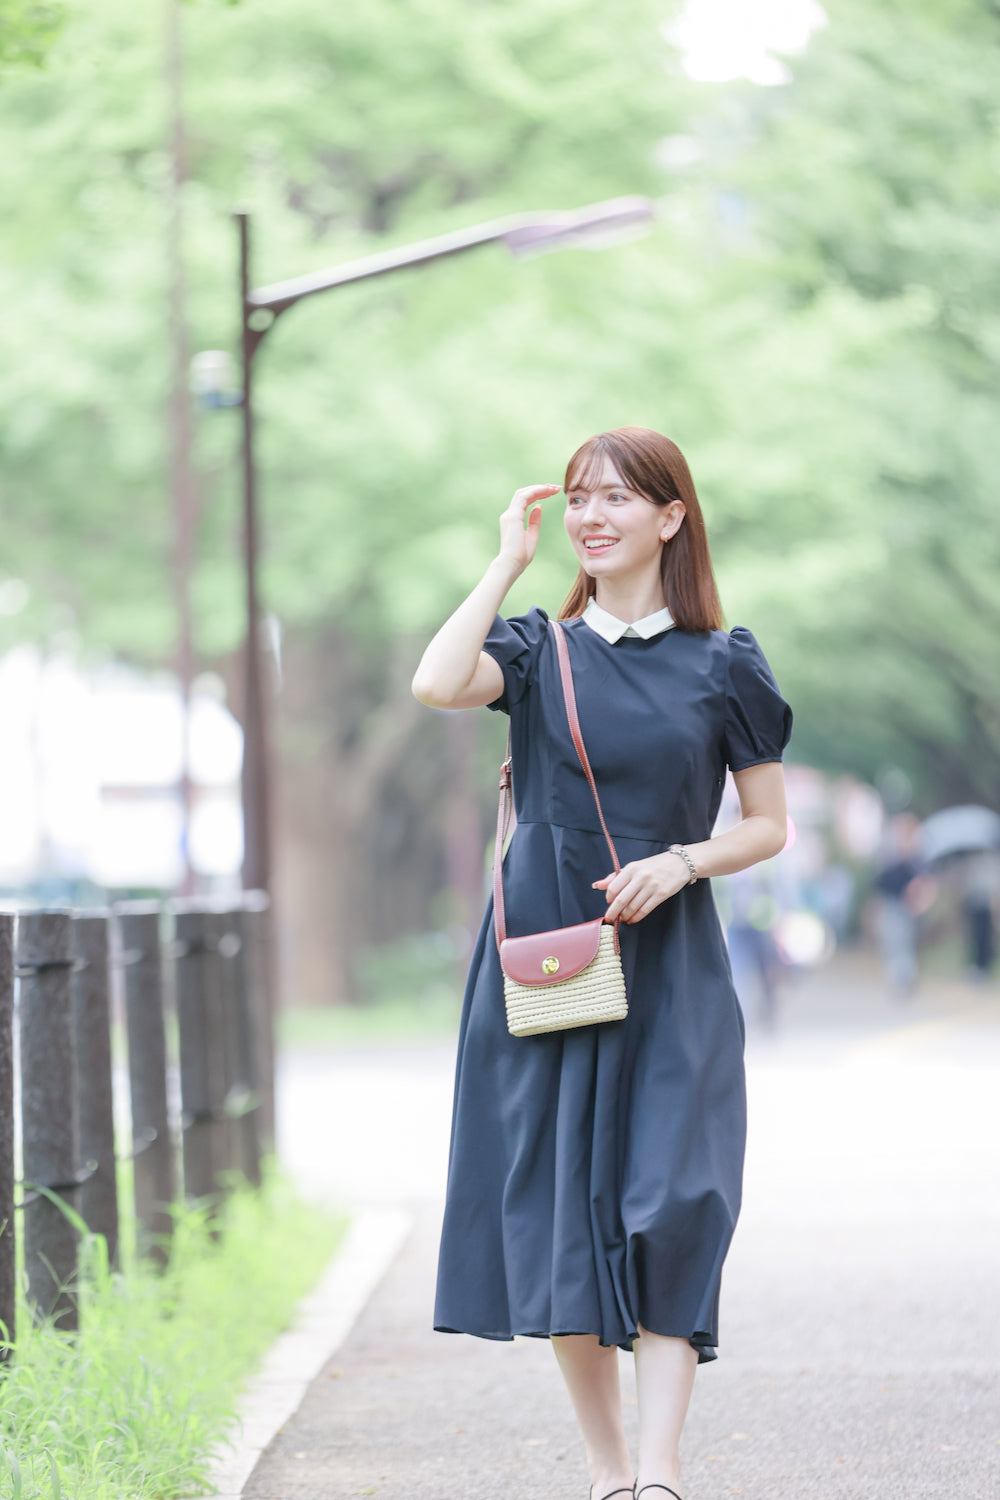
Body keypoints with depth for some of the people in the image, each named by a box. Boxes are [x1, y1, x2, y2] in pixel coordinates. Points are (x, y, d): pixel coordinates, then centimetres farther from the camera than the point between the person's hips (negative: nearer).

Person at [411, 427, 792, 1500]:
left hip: (667, 967, -1)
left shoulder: (722, 667, 4)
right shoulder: (537, 648, 6)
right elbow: (436, 686, -16)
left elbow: (768, 826, 8)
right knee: (554, 1210, 2)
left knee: (666, 1209, -13)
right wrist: (508, 562, -8)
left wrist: (681, 862, -10)